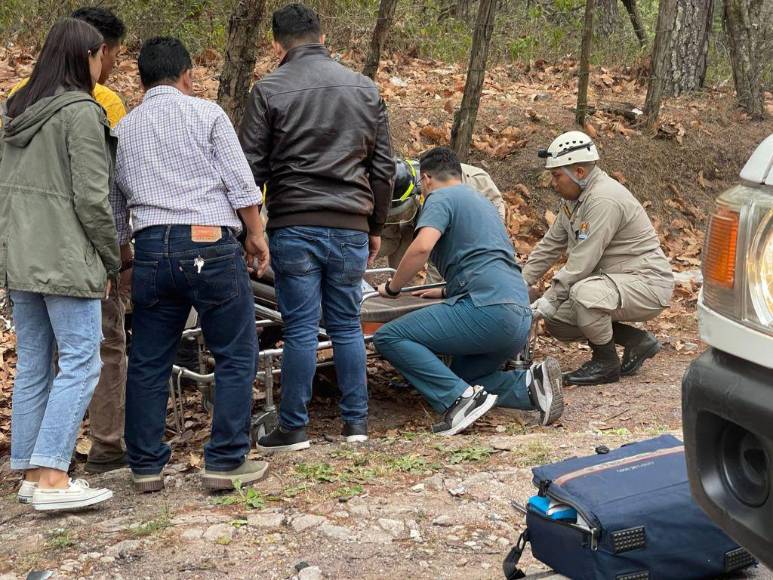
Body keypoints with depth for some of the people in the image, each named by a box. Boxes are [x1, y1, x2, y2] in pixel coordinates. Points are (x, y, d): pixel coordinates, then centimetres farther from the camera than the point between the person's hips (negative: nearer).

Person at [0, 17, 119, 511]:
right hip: (66, 260, -8)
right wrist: (112, 261, -4)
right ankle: (52, 478, -9)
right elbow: (91, 197, -14)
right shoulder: (81, 111, -10)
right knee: (80, 363, -5)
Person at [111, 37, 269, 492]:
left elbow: (114, 208, 20)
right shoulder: (206, 113, 3)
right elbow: (239, 182, -3)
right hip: (209, 243, -4)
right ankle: (225, 462, 4)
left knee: (148, 363, 12)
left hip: (151, 248, 5)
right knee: (236, 356, 5)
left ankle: (146, 466, 16)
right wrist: (256, 234, 7)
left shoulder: (123, 129, 16)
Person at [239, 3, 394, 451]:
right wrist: (376, 227, 20)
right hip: (350, 228, 3)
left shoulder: (269, 91, -1)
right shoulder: (365, 88, 9)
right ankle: (356, 422, 16)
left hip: (293, 227, -3)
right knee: (347, 325, 11)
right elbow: (384, 167, 11)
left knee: (300, 328, 1)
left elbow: (252, 167, -3)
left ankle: (294, 428, 7)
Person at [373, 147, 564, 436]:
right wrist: (446, 291, 48)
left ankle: (461, 398, -21)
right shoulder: (481, 200, 30)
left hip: (488, 309, -9)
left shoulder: (440, 197, 3)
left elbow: (422, 247, -16)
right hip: (521, 319, 9)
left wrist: (392, 288, -1)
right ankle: (530, 384, -1)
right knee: (462, 378, 23)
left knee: (389, 337, -6)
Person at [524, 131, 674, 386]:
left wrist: (550, 300, -21)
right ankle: (637, 340, 11)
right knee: (556, 321, 4)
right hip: (615, 279, 10)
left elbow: (582, 262, -27)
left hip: (647, 282, -10)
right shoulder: (575, 197, 7)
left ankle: (606, 363, -11)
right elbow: (550, 245, 14)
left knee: (584, 293, -35)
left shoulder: (604, 200, -24)